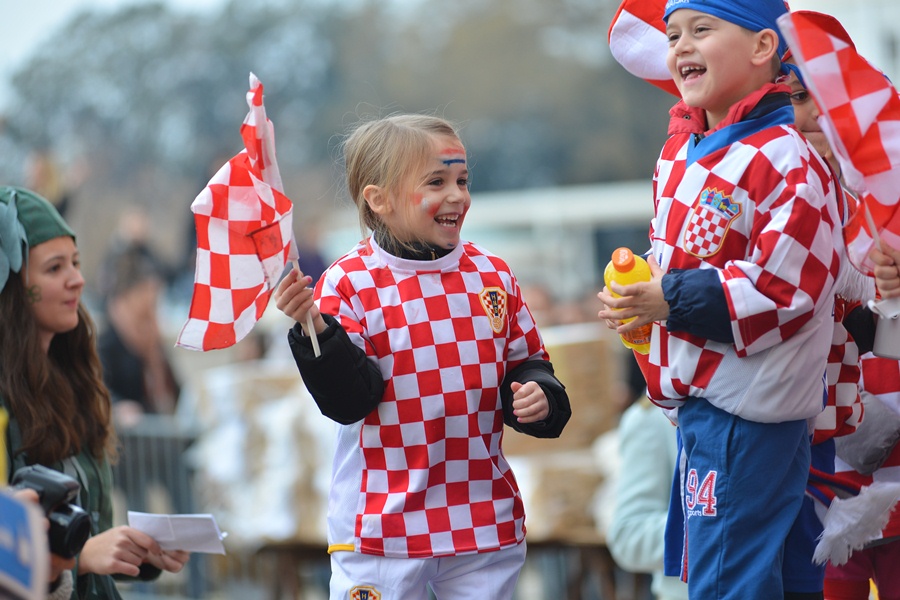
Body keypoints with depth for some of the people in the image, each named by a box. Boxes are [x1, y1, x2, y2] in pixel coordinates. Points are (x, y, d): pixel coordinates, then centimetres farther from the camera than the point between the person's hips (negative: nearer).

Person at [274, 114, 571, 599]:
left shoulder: (493, 276, 6)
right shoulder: (349, 283, -8)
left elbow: (526, 364, 14)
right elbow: (349, 400, -14)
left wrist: (538, 397, -7)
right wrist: (316, 331, -30)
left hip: (485, 520, 4)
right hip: (382, 523, -4)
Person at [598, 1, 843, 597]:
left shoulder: (785, 159, -17)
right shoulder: (680, 151, 11)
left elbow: (785, 285, -22)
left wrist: (674, 301, -20)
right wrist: (637, 288, 4)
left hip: (747, 408, -10)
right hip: (696, 398, 10)